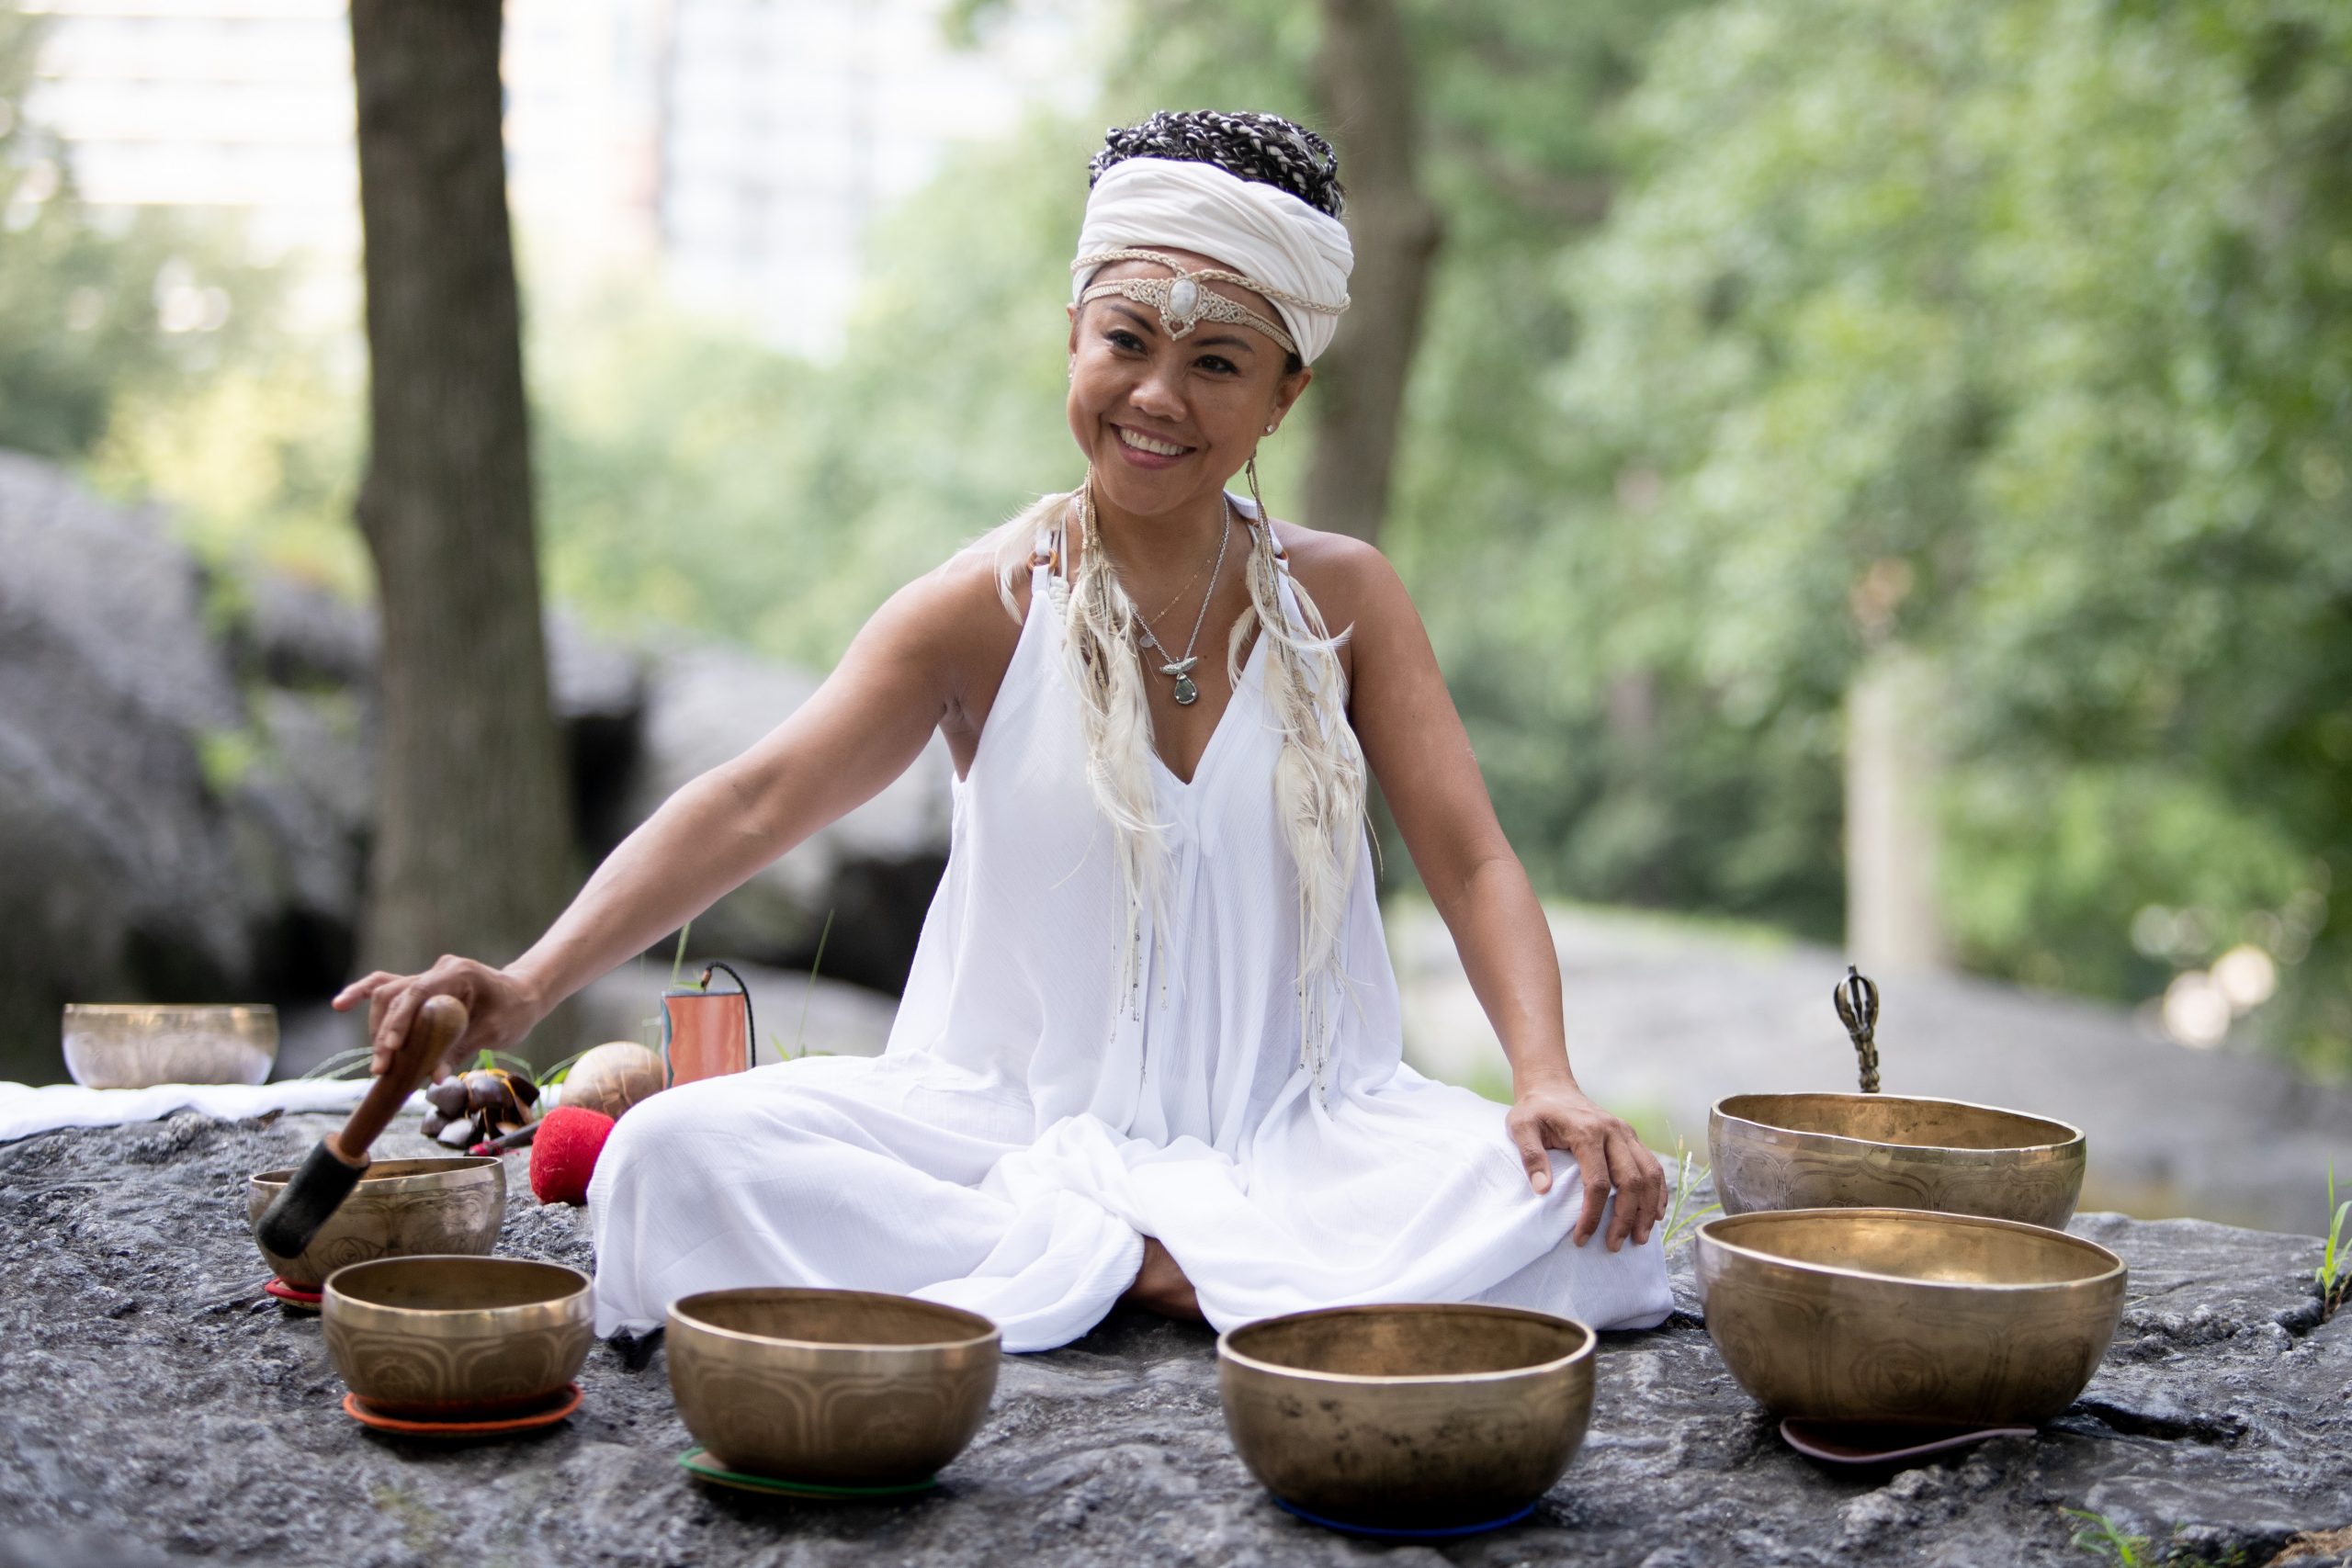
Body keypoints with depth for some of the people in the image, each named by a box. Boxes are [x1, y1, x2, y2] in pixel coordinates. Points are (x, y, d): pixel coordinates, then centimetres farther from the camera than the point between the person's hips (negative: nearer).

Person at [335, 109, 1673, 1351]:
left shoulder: (1341, 598, 3)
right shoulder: (988, 610, -3)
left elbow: (1473, 859, 0)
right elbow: (756, 801, -15)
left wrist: (1549, 1082, -20)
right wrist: (533, 985, -30)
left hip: (1296, 1128, 1)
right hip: (1021, 1120, -1)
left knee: (1577, 1204, -28)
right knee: (684, 1155, -26)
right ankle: (1130, 1263, -23)